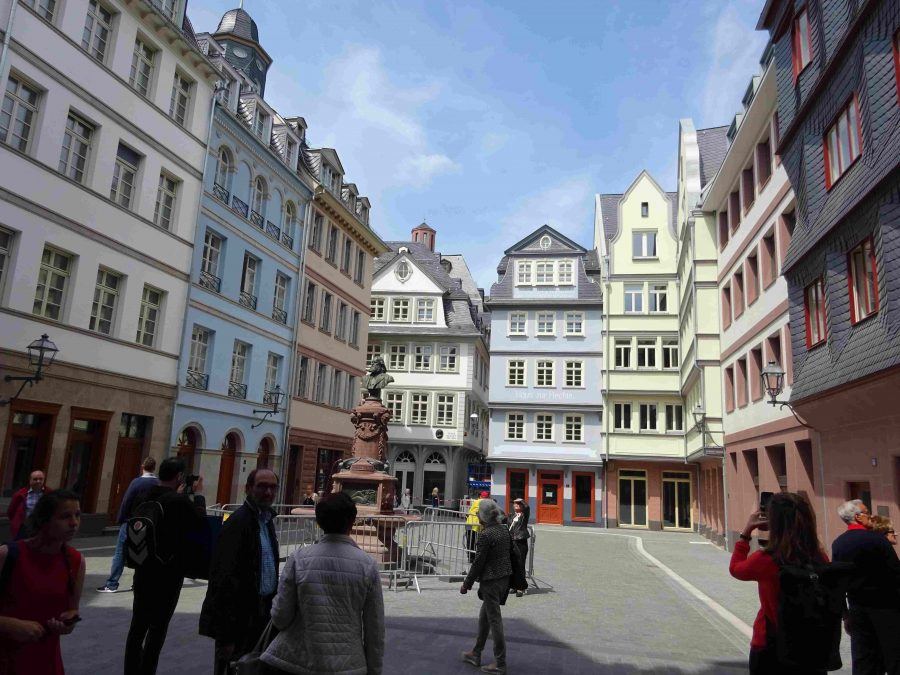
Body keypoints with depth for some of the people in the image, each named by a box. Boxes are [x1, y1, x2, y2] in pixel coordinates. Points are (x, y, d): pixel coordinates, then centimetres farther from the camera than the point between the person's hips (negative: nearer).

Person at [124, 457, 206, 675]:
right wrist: (199, 496, 5)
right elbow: (200, 523, -4)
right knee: (158, 628, 5)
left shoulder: (145, 497, -2)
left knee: (138, 625, 16)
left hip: (144, 571, 7)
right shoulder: (180, 501, -21)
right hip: (169, 574, -6)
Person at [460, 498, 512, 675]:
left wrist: (467, 584, -8)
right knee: (484, 616, 20)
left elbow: (478, 562, -18)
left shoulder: (486, 535, -20)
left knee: (494, 619, 2)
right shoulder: (505, 530, 3)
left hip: (490, 581, -9)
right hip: (504, 579, 9)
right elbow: (512, 553, 10)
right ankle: (476, 654, 32)